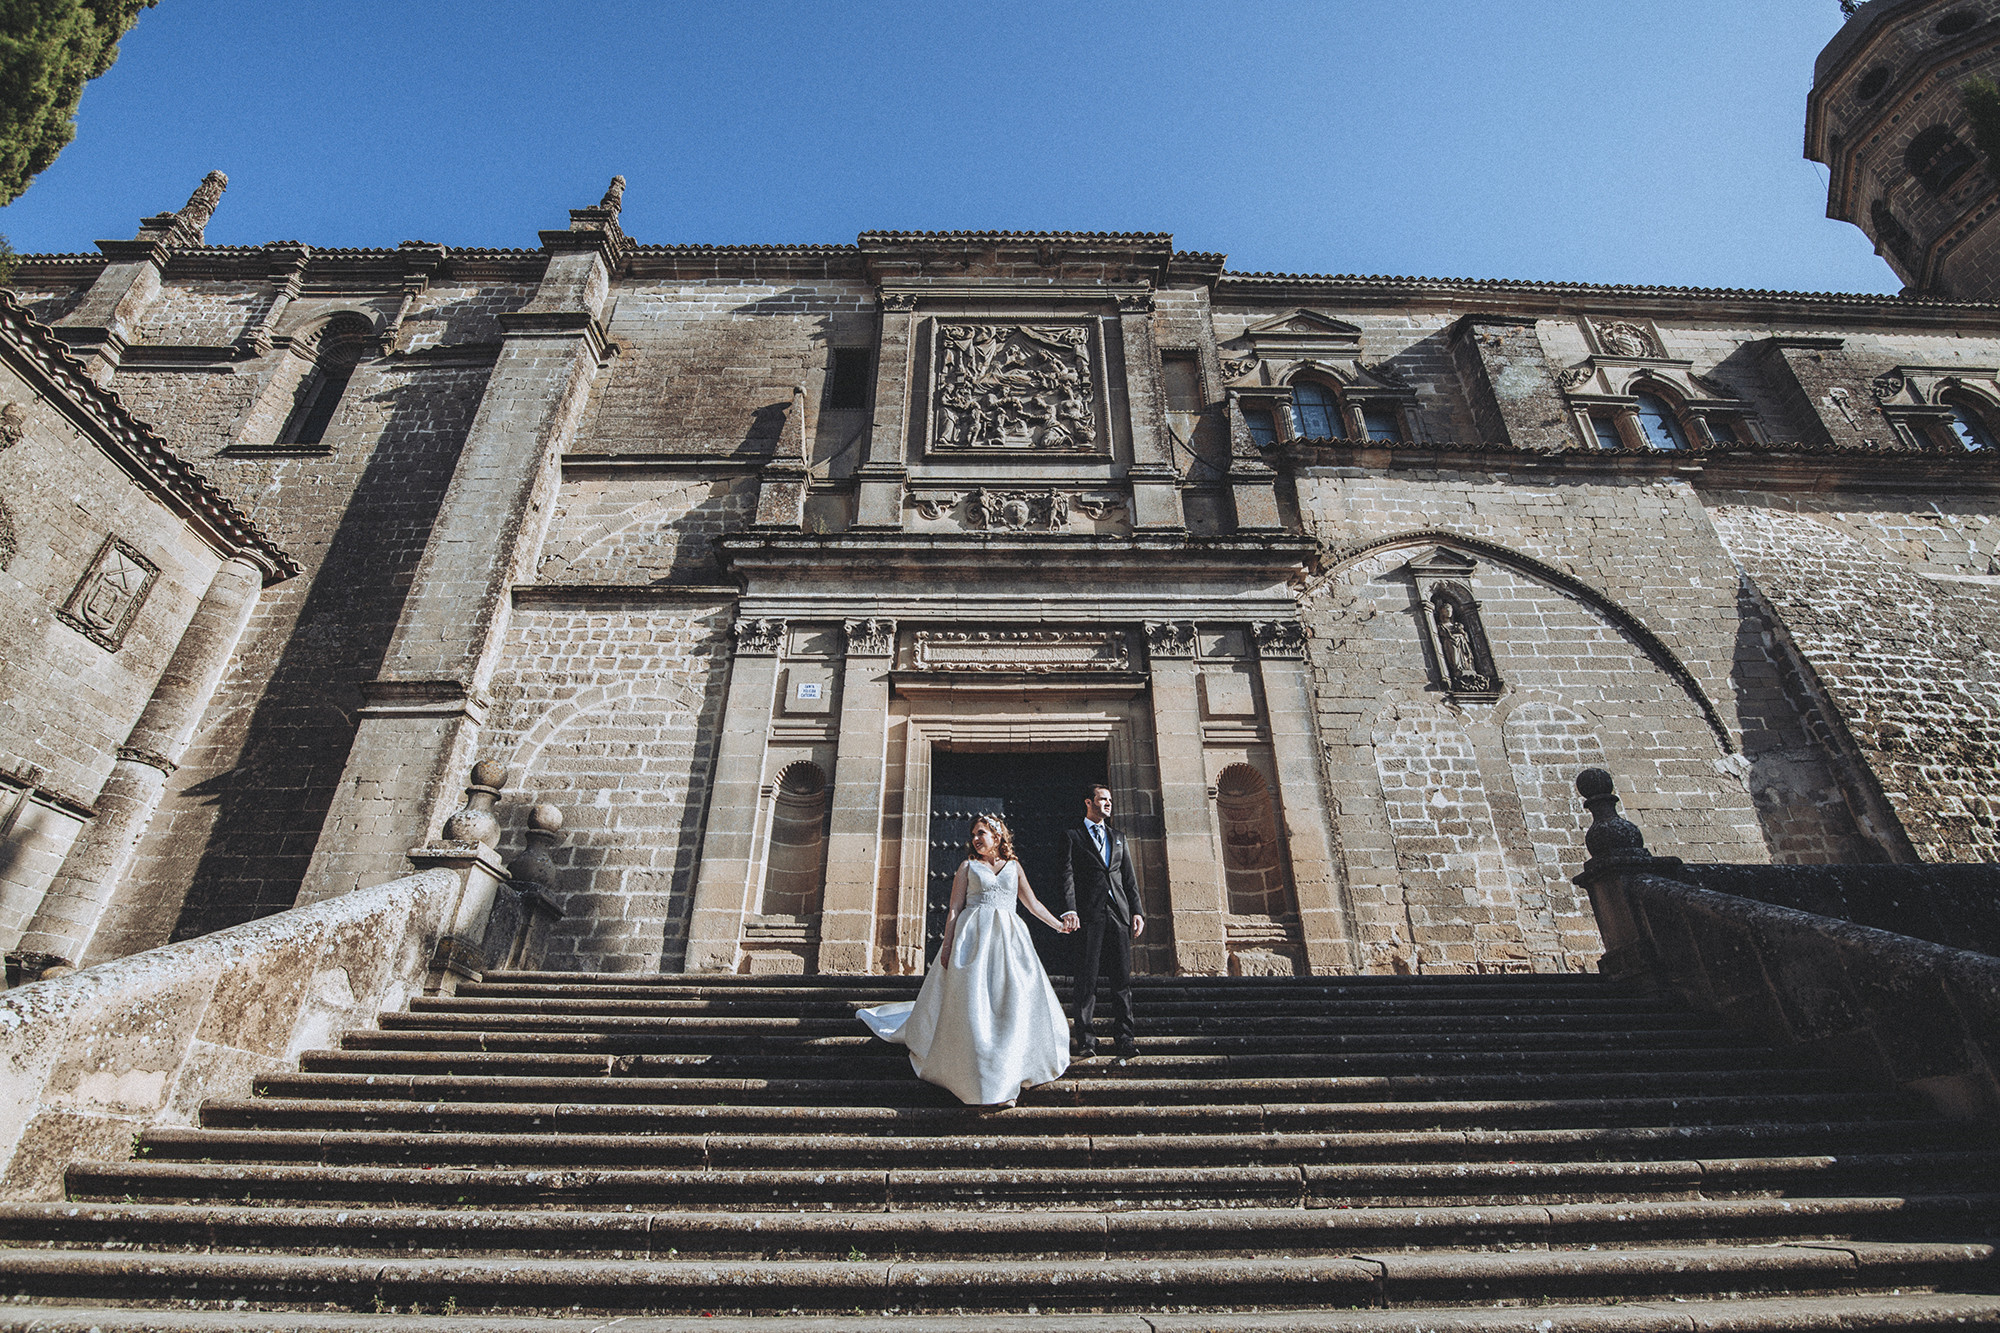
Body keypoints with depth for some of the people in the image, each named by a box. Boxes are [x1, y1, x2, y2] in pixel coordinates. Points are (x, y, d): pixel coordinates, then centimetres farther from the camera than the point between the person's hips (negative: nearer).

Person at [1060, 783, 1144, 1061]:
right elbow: (1068, 876, -2)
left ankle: (1125, 1039, 7)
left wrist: (1136, 911, 8)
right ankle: (1086, 1040, 2)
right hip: (1089, 915, -4)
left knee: (1122, 978, 3)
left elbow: (1129, 878, 18)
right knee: (1087, 979, -3)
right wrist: (1069, 910, -15)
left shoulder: (1118, 837, 21)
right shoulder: (1073, 837, 8)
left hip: (1119, 913, 4)